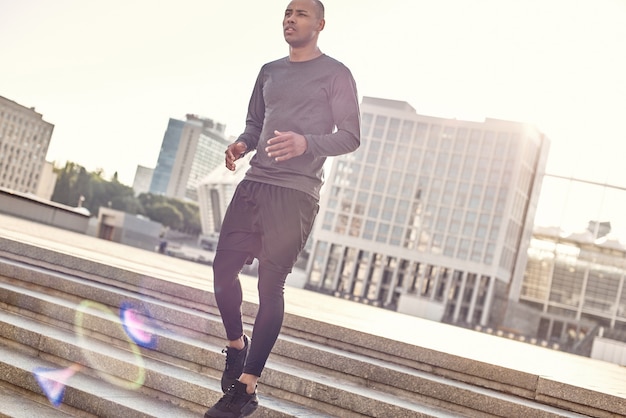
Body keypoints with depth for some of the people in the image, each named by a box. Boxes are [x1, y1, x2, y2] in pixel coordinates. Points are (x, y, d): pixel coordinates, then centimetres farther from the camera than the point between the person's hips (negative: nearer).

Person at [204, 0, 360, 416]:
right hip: (254, 185, 6)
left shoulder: (336, 74, 1)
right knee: (223, 268, 2)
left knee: (271, 285, -6)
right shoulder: (269, 71, 19)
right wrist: (241, 145, 0)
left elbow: (351, 136, -3)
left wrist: (306, 143, -22)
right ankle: (236, 343, 28)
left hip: (296, 194, -6)